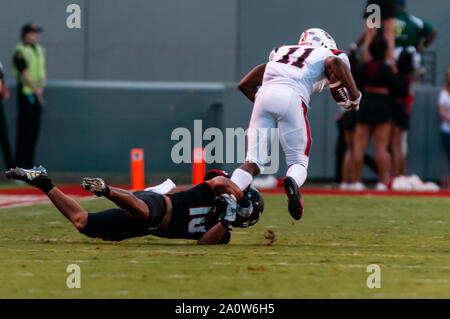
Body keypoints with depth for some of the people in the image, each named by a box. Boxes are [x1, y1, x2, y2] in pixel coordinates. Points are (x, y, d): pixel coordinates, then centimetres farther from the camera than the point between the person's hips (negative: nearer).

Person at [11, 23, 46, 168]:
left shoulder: (39, 50, 13)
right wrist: (36, 90, -17)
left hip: (37, 92, 7)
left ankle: (29, 160, 13)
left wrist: (41, 88, -4)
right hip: (25, 92, -7)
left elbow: (42, 71, 11)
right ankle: (20, 162, -4)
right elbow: (25, 74, -16)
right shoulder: (20, 51, -12)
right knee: (25, 127, -8)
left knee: (35, 128, 7)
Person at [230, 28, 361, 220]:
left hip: (265, 95, 4)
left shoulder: (280, 54, 36)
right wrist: (354, 96, 7)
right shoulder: (327, 55, 24)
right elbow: (336, 63, -4)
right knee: (298, 161, 7)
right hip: (291, 96, -4)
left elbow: (244, 84, 32)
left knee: (253, 163, 6)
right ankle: (293, 182, -27)